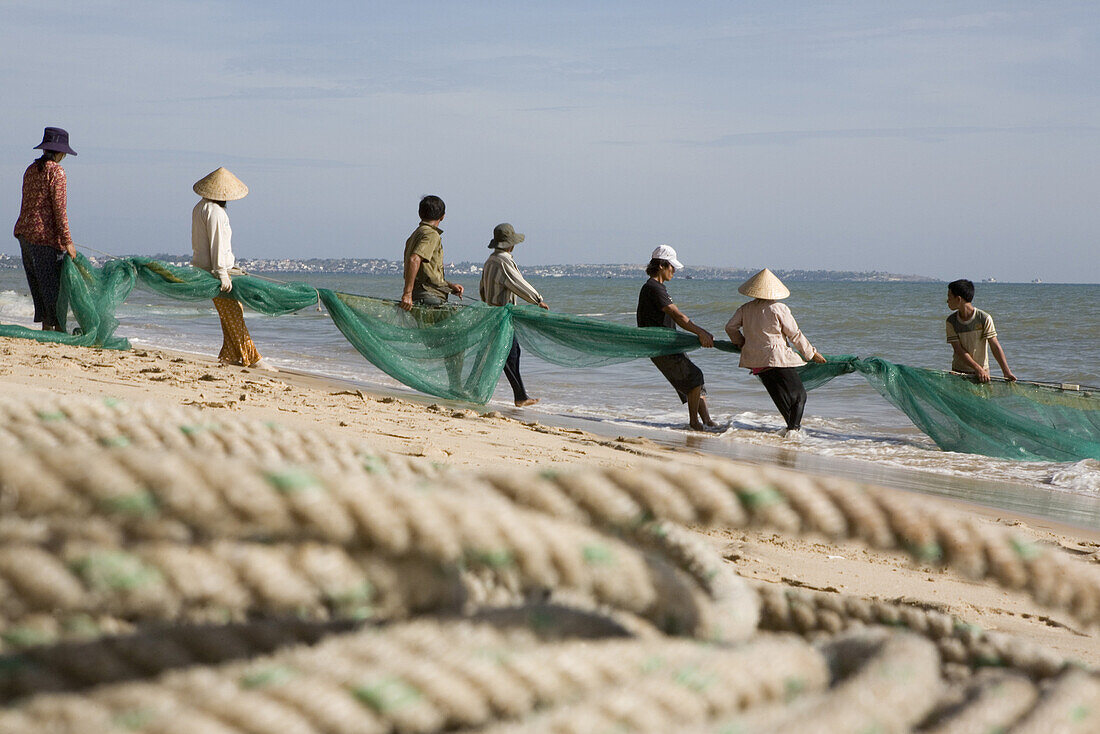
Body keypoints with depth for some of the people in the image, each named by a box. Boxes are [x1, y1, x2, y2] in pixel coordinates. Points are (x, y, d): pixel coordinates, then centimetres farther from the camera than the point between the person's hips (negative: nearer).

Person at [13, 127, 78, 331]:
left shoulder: (31, 169, 13)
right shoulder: (56, 171, -10)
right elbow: (59, 208, -15)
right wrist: (67, 241, -15)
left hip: (24, 231, 8)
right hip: (45, 235, -8)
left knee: (39, 284, 11)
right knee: (55, 285, -3)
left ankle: (46, 328, 12)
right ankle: (59, 329, -3)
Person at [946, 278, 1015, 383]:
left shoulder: (984, 319, -9)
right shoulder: (951, 322, -3)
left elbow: (995, 346, -12)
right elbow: (959, 350, -9)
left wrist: (1007, 372, -20)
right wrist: (978, 369, -21)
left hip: (983, 372, -2)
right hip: (958, 372, 2)